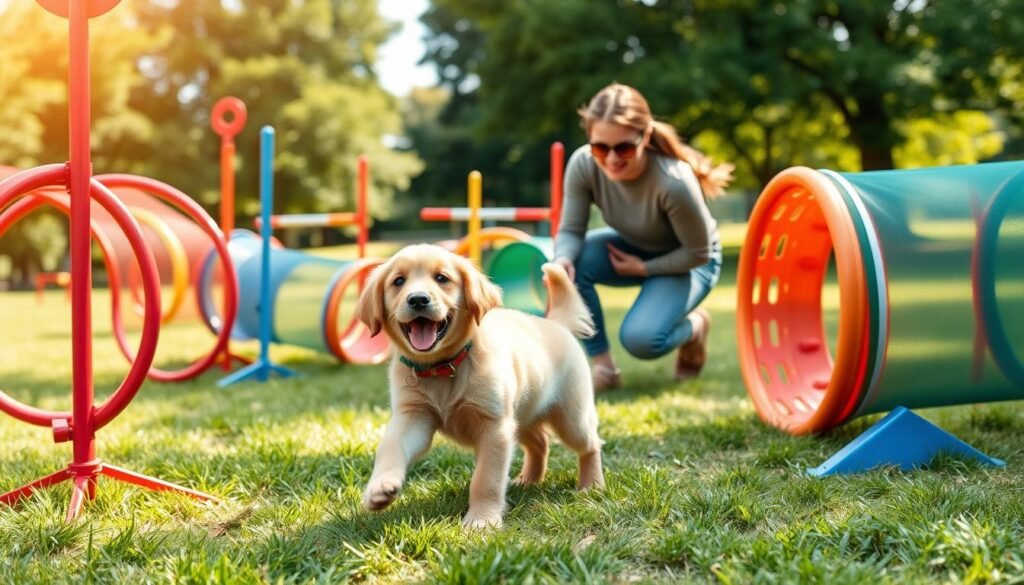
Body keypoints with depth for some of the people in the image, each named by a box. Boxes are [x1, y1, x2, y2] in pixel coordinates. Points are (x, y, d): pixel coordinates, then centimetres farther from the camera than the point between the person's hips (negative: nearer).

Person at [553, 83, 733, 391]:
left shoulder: (674, 182, -38)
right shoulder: (583, 165, -27)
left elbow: (698, 254, -24)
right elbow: (571, 230, -21)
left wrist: (644, 268, -20)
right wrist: (563, 260, -42)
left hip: (687, 262, -4)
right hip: (635, 248, 5)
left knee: (640, 338, -26)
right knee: (573, 264, -26)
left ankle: (694, 327, 12)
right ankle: (602, 366, -9)